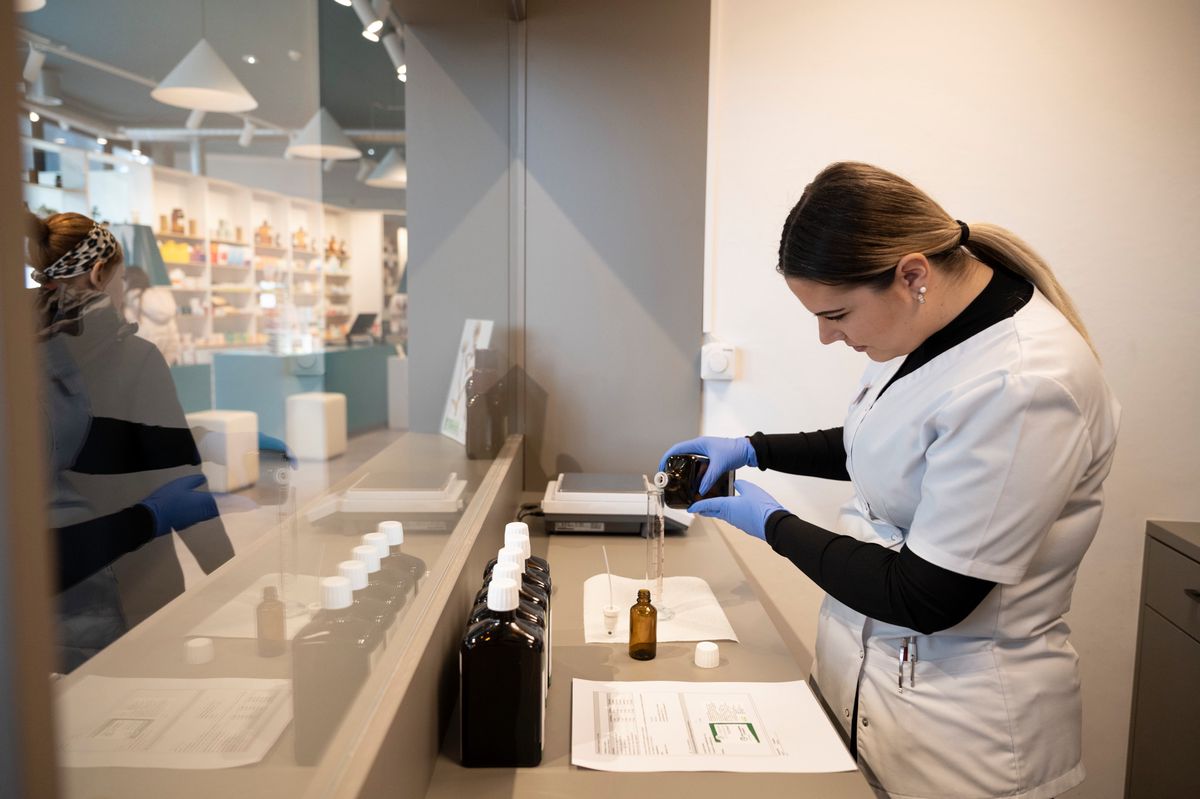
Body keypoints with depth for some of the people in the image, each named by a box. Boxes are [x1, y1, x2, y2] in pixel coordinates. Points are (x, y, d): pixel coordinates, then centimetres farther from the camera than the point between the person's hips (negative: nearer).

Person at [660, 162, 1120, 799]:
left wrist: (774, 526, -13)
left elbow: (923, 598, -25)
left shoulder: (1024, 386, -29)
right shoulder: (929, 320, -3)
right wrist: (752, 450, 7)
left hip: (954, 714, -7)